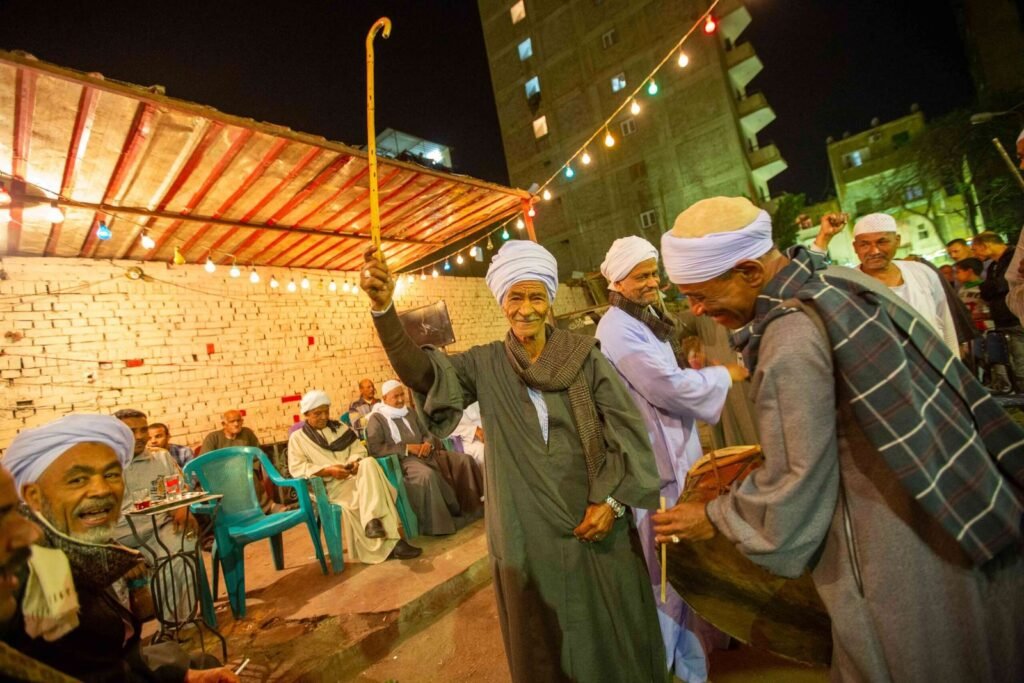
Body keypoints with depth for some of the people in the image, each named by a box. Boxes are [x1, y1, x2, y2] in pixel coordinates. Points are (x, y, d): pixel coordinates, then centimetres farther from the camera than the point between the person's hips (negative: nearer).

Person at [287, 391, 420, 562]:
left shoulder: (340, 427, 22)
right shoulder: (297, 437, 10)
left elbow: (358, 449, 16)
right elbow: (296, 468, -3)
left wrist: (355, 462, -9)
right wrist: (328, 470, -15)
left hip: (355, 475, 3)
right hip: (329, 485, -3)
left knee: (369, 463, -33)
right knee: (362, 496, -33)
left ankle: (371, 519, -42)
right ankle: (390, 542, -32)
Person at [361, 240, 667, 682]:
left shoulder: (583, 355, -5)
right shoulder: (485, 365, -2)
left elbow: (627, 426, -5)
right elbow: (418, 370, -15)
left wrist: (612, 499, -12)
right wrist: (383, 307, -30)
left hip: (594, 520, 0)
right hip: (527, 530, 1)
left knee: (610, 630, 18)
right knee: (543, 642, 19)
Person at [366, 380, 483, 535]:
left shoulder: (410, 412, 20)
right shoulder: (376, 419, 0)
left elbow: (426, 433, 21)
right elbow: (374, 448, -13)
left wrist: (427, 444, -5)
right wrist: (407, 448, -18)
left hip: (423, 453, 7)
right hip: (402, 460, -7)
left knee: (463, 459, -9)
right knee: (427, 475, -39)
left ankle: (473, 505, 3)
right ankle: (437, 524, -24)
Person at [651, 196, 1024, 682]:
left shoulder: (792, 338, -28)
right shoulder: (844, 281, -1)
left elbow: (794, 486, -21)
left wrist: (713, 517, -7)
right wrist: (755, 457, 12)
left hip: (898, 552, -8)